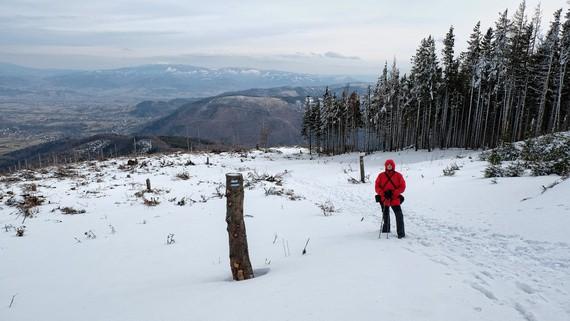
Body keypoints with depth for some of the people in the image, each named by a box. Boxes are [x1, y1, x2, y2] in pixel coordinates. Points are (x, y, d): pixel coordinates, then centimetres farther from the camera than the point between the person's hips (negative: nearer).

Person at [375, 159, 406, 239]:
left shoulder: (398, 175, -1)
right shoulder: (381, 175, 3)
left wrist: (393, 193, -15)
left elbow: (402, 187, -2)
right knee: (385, 215, 18)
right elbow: (377, 187, 2)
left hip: (395, 199, -2)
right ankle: (386, 229, 37)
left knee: (399, 215, -10)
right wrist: (383, 193, -15)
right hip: (384, 199, 2)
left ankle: (401, 233, -6)